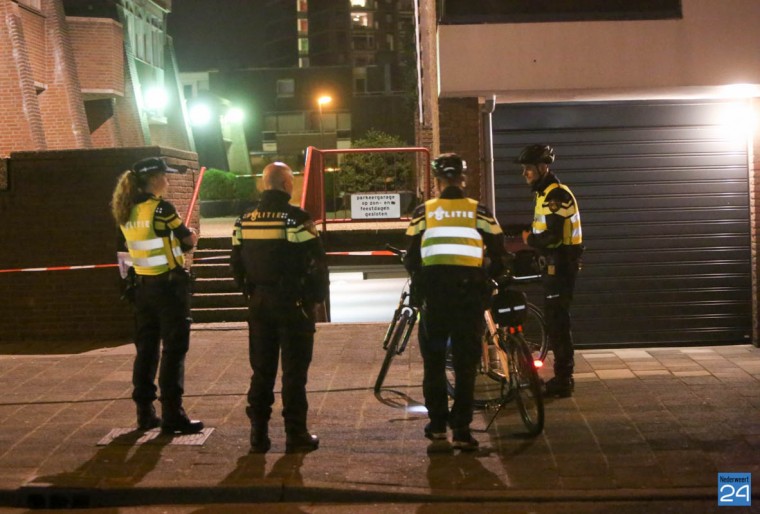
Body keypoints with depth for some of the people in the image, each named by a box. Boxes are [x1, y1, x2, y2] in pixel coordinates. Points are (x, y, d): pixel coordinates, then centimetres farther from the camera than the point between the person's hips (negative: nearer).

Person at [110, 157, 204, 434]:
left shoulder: (126, 213, 7)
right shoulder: (161, 208, -15)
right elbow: (189, 240, -7)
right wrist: (189, 236, 15)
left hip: (143, 284, 7)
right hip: (170, 284, -7)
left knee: (146, 348, 13)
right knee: (174, 349, -1)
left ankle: (145, 412, 19)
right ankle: (172, 415, 0)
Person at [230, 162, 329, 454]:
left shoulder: (245, 221, 5)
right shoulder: (295, 218, -13)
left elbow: (237, 264, 10)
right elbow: (316, 263, -14)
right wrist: (317, 296, -1)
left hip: (259, 304, 5)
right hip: (293, 305, -5)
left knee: (261, 371, 12)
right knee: (294, 372, 2)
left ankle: (258, 435, 16)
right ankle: (296, 435, 7)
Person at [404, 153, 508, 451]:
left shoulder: (423, 212, 3)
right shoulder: (480, 213, 3)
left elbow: (411, 260, 3)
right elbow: (499, 260, 3)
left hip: (434, 294, 0)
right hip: (470, 294, 0)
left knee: (433, 361, 16)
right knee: (466, 364, 6)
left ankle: (437, 424, 21)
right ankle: (461, 431, 5)